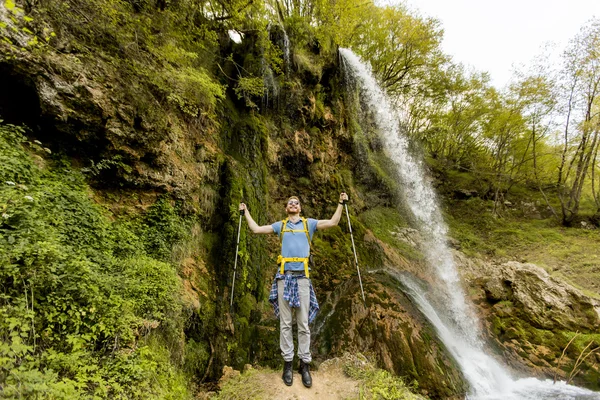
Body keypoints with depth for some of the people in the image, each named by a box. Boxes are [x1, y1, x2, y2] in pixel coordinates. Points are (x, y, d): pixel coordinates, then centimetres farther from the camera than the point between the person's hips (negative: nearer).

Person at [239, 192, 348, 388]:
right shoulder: (280, 225, 14)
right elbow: (256, 229, 15)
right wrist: (246, 212, 20)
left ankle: (304, 364, 16)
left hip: (302, 277, -1)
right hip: (284, 277, 1)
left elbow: (333, 222, 5)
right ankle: (288, 363, 18)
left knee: (303, 324, 5)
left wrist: (341, 203, 3)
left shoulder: (309, 223, 12)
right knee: (285, 323, 5)